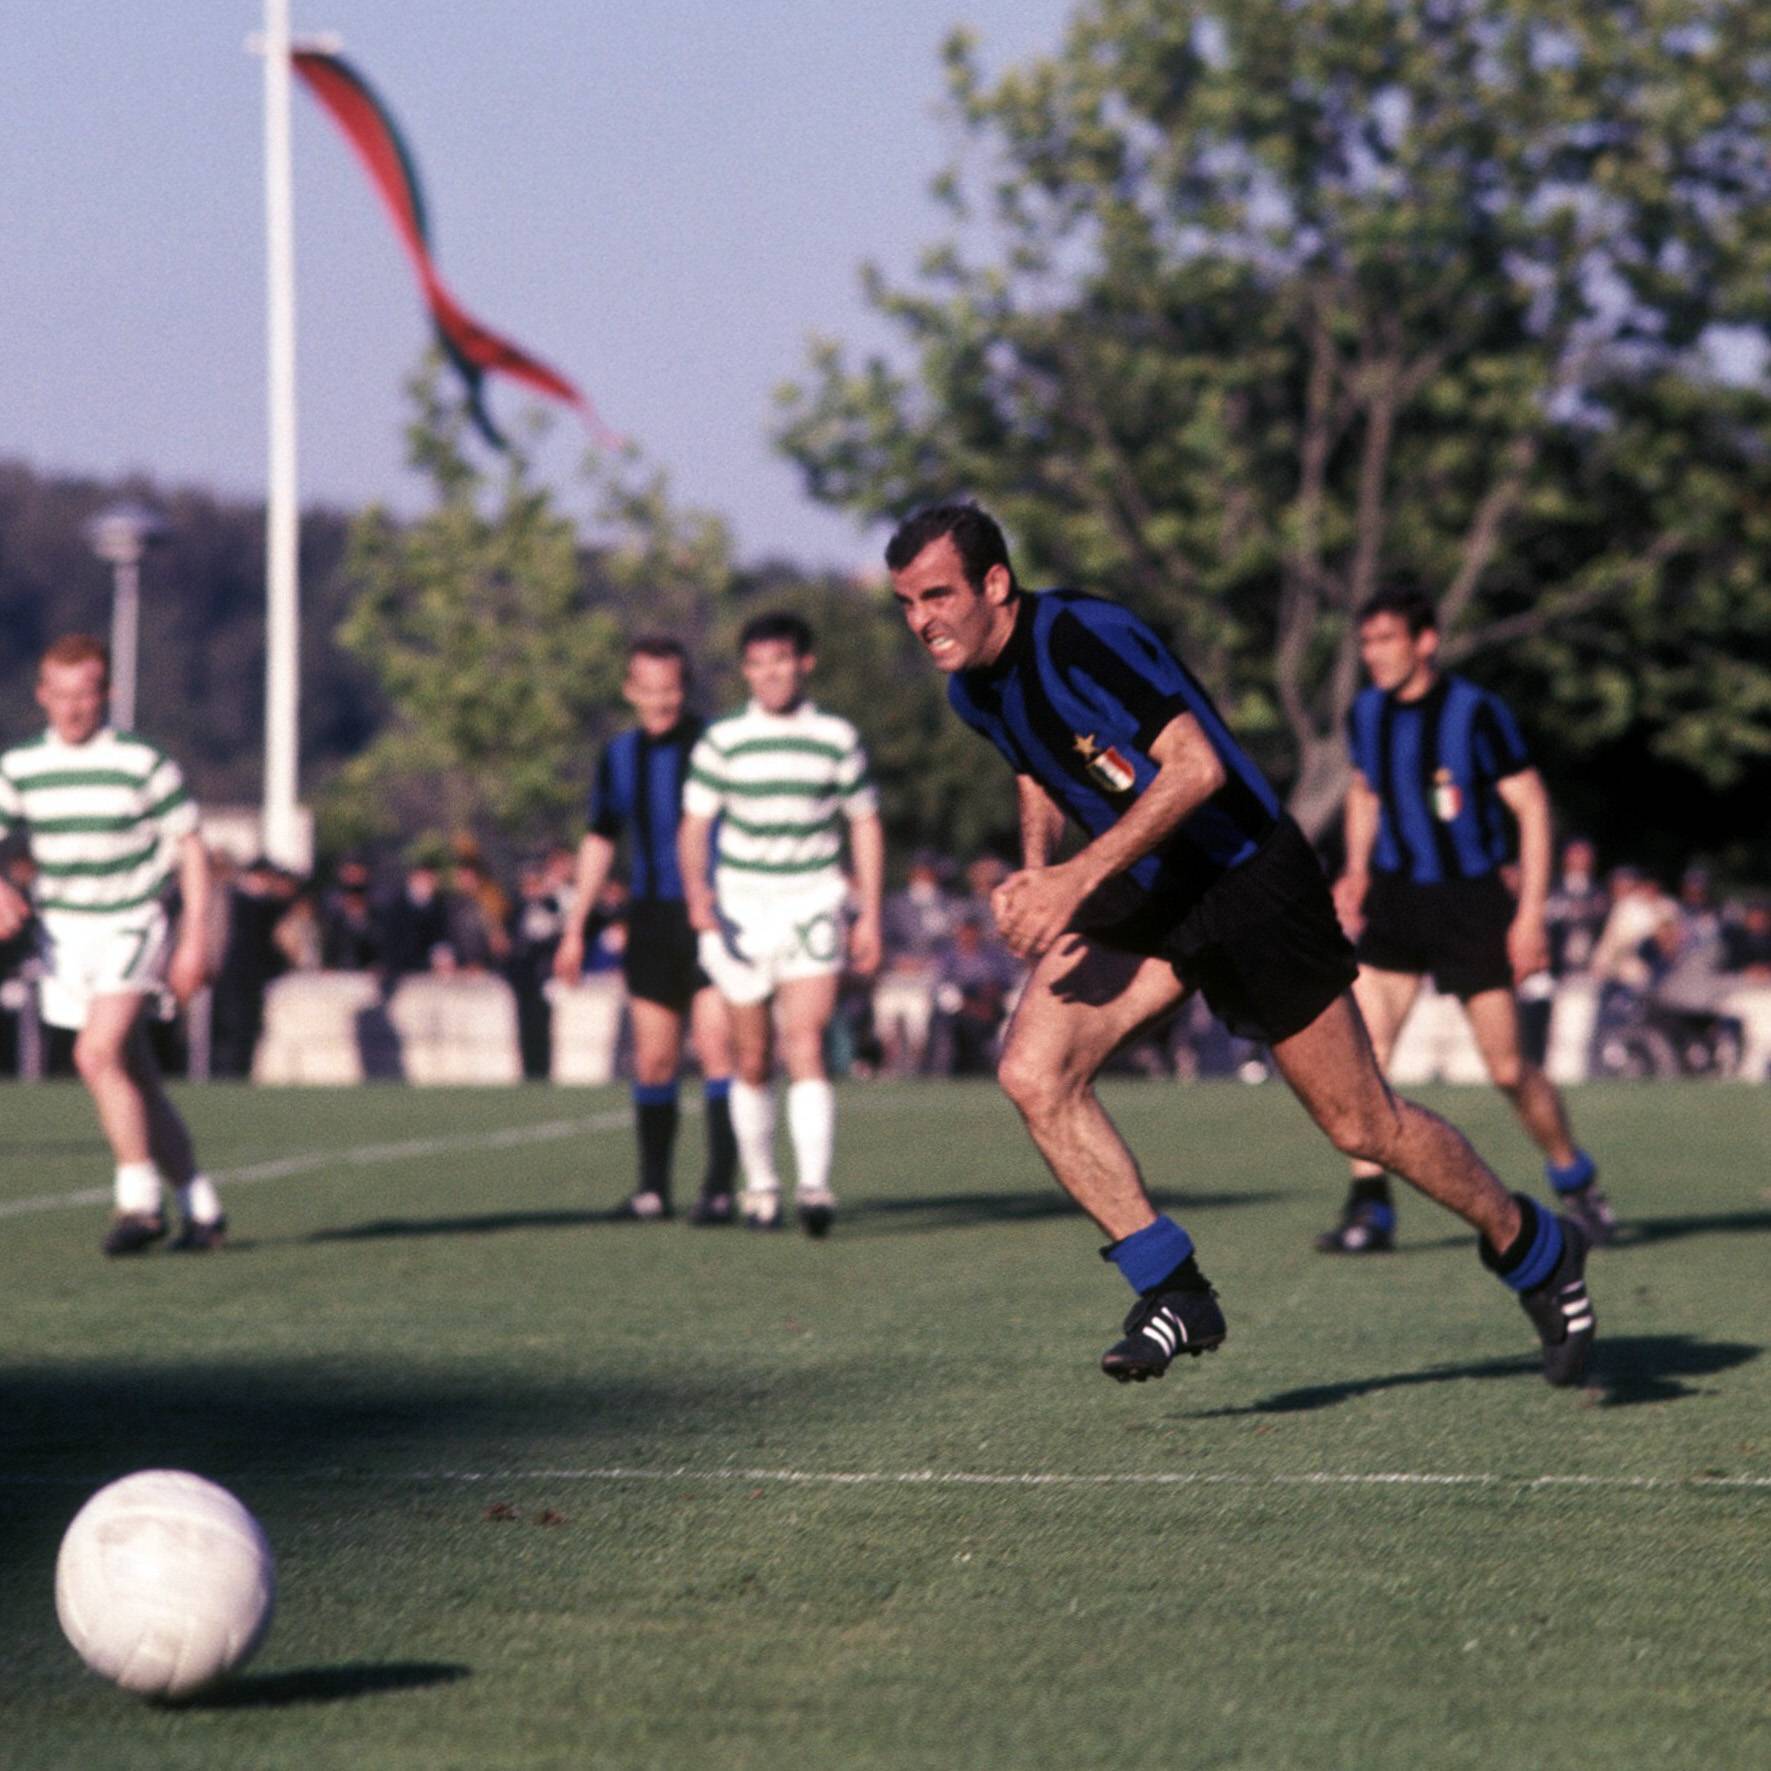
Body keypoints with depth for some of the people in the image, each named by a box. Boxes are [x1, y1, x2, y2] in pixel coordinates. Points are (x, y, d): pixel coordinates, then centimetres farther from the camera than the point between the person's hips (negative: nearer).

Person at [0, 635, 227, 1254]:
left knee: (98, 1053, -23)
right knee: (138, 1081, 8)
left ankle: (140, 1200, -14)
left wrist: (195, 940, -8)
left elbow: (190, 848, -3)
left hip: (133, 924, -5)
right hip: (64, 931, 5)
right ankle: (201, 1207, 19)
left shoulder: (144, 764, -8)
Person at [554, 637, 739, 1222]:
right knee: (653, 1059, 5)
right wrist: (575, 927, 18)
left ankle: (719, 1189, -14)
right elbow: (600, 841, 20)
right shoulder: (619, 756, 11)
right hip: (651, 919, 5)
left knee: (716, 1046, -14)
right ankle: (653, 1188, 16)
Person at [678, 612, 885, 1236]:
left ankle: (814, 1187, -25)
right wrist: (697, 895, -15)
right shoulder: (722, 741, 1)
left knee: (806, 1050, -16)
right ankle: (760, 1187, 20)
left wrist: (870, 915, 6)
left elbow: (865, 825, 11)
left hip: (813, 906, -1)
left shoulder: (837, 739, 3)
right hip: (741, 909, 1)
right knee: (753, 1063, 5)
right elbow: (695, 823, 2)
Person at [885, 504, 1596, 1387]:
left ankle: (1534, 1248, 23)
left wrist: (1077, 878, -30)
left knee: (1362, 1125, 0)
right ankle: (1172, 1289, -5)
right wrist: (1035, 871, 3)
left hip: (1246, 876, -8)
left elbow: (1197, 765, -29)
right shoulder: (972, 690, 2)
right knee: (1032, 1072, -13)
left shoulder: (1081, 637, -24)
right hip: (1144, 893, 8)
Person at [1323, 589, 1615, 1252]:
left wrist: (1531, 914, -13)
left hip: (1472, 903, -4)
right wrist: (1357, 870, 8)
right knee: (1360, 1046, -12)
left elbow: (1531, 806, -9)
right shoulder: (1366, 714, 3)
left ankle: (1573, 1179, 24)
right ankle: (1369, 1209, -7)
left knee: (1507, 1068, -1)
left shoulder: (1476, 713, -13)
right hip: (1394, 899, 4)